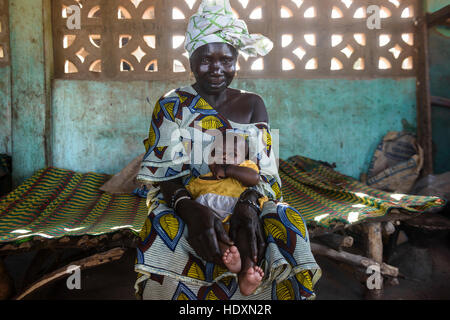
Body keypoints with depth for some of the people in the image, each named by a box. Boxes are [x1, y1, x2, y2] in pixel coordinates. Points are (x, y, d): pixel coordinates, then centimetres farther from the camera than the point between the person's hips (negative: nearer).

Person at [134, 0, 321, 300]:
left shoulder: (252, 104, 10)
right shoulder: (171, 105, 5)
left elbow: (266, 172, 1)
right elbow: (162, 172, -5)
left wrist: (248, 205, -23)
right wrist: (190, 208, -28)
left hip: (247, 200, 2)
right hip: (185, 203, -1)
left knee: (287, 223, -29)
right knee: (163, 228, -34)